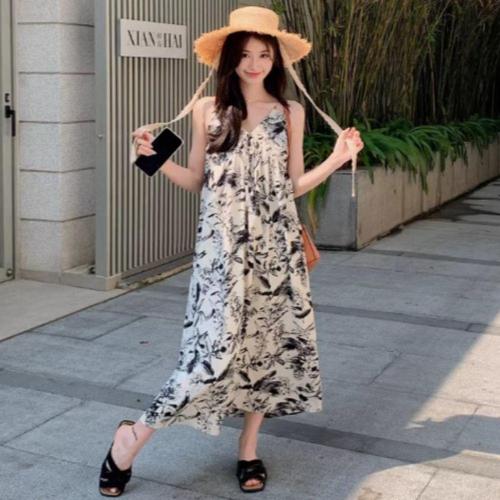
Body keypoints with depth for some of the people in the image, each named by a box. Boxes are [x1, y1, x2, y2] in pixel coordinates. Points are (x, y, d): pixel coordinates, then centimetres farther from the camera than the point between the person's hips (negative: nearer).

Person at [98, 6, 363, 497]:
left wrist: (338, 158, -2)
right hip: (224, 246, -3)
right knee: (217, 346, -10)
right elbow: (197, 181, 7)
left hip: (276, 245, 3)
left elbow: (293, 185, 9)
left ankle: (248, 449, 22)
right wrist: (157, 159, -7)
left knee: (268, 342, 5)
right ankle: (134, 436, 5)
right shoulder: (207, 109, 3)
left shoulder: (291, 113, 7)